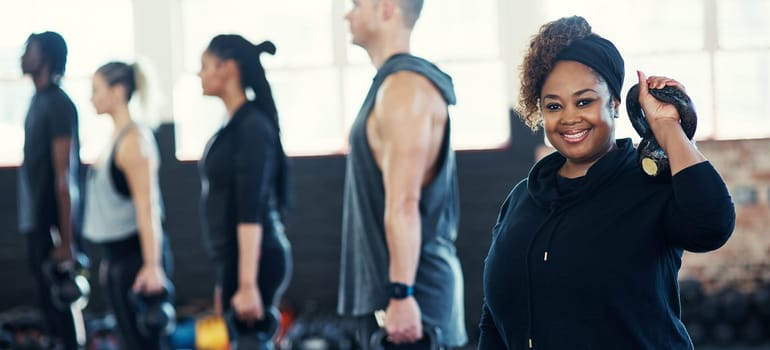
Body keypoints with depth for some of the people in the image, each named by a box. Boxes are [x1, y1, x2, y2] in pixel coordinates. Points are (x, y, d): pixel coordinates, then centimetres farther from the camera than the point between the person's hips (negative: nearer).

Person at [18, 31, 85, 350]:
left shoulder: (58, 104, -15)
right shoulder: (38, 99, 12)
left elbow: (63, 176, -18)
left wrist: (66, 240, -19)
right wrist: (34, 225, 16)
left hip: (53, 227, -9)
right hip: (37, 225, 9)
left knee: (62, 309, -3)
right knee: (49, 303, 15)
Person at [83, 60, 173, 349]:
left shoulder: (134, 139, -15)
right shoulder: (116, 136, 12)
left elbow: (147, 206, -21)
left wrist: (153, 266, -24)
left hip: (138, 254, -10)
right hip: (118, 256, 10)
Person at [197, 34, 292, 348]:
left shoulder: (252, 127, -14)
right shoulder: (234, 126, 14)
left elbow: (252, 211, -20)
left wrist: (247, 284, -24)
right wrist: (226, 281, 22)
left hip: (254, 261, -9)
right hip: (234, 259, 9)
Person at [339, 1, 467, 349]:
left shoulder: (404, 86, -15)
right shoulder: (391, 84, 18)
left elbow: (404, 203, -23)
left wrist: (401, 294, -27)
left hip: (409, 294, -10)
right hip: (380, 292, 10)